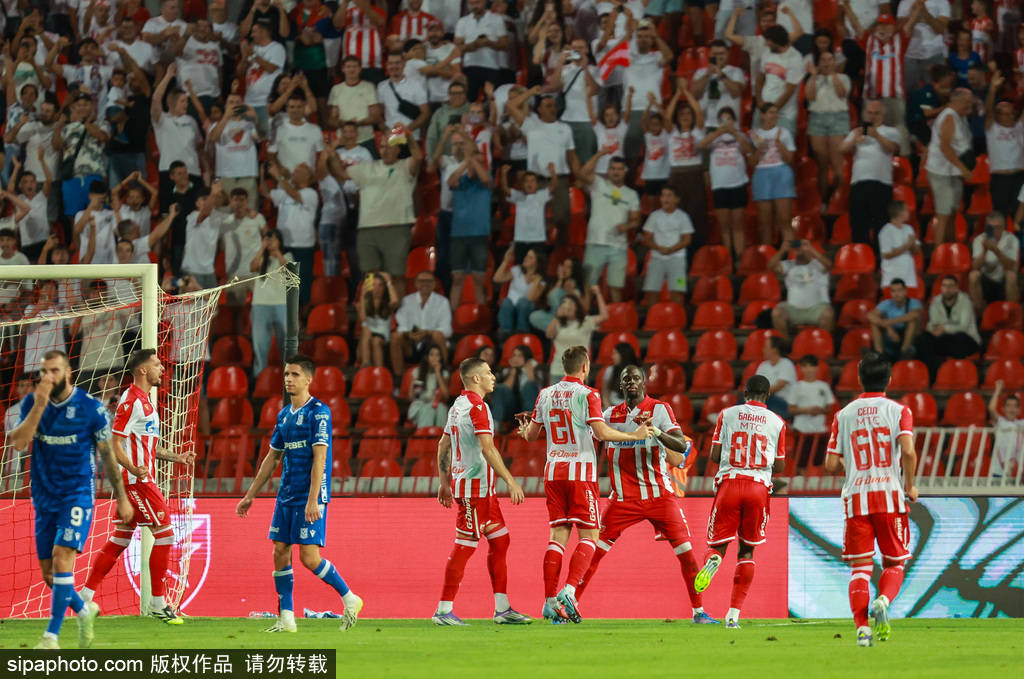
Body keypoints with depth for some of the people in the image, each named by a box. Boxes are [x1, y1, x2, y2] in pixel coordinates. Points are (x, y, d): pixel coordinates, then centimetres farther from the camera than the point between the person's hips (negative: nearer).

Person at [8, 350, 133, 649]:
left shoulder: (90, 408, -8)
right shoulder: (32, 403, 1)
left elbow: (107, 454, 2)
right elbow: (18, 442, -13)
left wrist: (122, 497, 5)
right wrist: (39, 406, -22)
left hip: (77, 495, -4)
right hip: (44, 498, 4)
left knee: (61, 558, -20)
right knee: (49, 573, 7)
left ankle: (51, 636, -18)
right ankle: (85, 610, 34)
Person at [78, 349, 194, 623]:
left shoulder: (144, 402, 19)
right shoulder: (131, 401, -13)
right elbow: (115, 444, -19)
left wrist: (176, 457, 25)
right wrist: (133, 469, -32)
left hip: (140, 479, 10)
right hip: (137, 480, -10)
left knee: (119, 540, 10)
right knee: (164, 534, -9)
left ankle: (85, 596, 11)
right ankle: (158, 603, -6)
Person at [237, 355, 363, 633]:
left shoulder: (319, 412, -10)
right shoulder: (284, 415, 14)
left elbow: (320, 457, -17)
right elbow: (272, 458, 22)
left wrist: (312, 500, -23)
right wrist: (250, 495, 22)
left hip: (310, 497, -8)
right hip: (286, 495, 8)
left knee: (309, 557, -11)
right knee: (280, 553, 3)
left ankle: (350, 599, 7)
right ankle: (286, 618, 8)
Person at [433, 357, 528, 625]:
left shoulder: (458, 405, 14)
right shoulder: (477, 406, -15)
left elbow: (443, 445, 21)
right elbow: (487, 448, -23)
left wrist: (444, 483, 26)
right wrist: (511, 481, -24)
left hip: (483, 489, 10)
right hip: (474, 487, -10)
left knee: (500, 541, 12)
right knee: (464, 547, -7)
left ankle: (502, 608, 13)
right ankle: (443, 610, -4)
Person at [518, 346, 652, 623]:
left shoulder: (545, 394, 9)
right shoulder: (587, 394, -7)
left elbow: (531, 435, 17)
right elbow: (601, 433, -17)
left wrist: (524, 431, 41)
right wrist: (636, 435, -6)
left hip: (553, 470, 5)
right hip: (580, 471, -5)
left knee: (558, 535, 5)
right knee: (589, 535, 0)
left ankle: (550, 601, -3)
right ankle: (569, 591, -18)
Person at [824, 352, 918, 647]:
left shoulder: (843, 415, 8)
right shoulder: (899, 411, 1)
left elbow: (831, 465, 6)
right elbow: (908, 450, -15)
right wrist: (910, 486, -1)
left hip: (856, 498, 1)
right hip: (890, 494, -1)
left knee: (860, 567, 4)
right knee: (894, 564, 10)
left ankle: (862, 626, -11)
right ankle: (883, 601, -20)